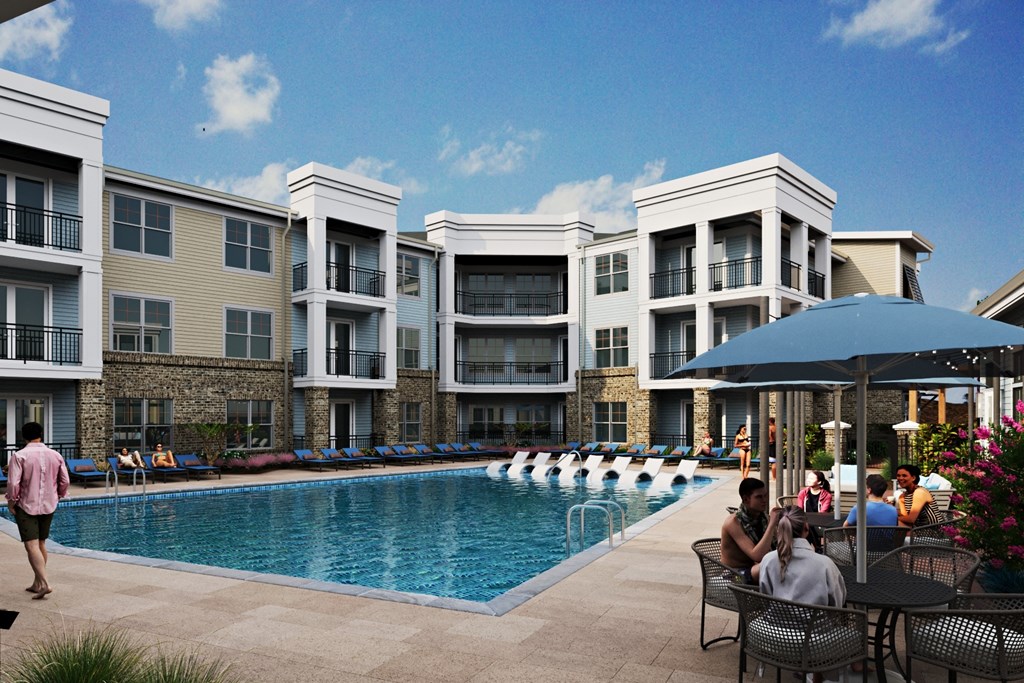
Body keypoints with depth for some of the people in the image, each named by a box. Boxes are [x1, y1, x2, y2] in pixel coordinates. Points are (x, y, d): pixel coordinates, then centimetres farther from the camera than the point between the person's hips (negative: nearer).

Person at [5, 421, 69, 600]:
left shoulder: (19, 456, -11)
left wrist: (11, 502, 0)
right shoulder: (55, 455, 1)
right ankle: (37, 583, 23)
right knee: (41, 544, 16)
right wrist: (58, 496, 19)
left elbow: (13, 483, -16)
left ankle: (44, 584, -18)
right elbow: (65, 481, 3)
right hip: (48, 506, 4)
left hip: (26, 506, -4)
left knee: (31, 545, -6)